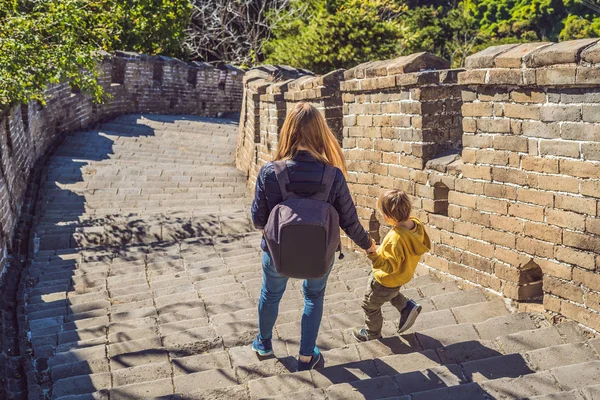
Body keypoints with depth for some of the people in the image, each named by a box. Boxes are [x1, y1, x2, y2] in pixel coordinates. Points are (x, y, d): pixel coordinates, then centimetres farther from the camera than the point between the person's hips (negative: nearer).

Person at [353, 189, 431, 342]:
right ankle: (407, 307, 28)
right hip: (404, 274, 8)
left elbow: (390, 266, -36)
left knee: (370, 305, 19)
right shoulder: (417, 225, -17)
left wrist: (373, 254, -42)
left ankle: (372, 333, 41)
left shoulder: (396, 239, -41)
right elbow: (425, 246, 2)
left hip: (387, 280, -8)